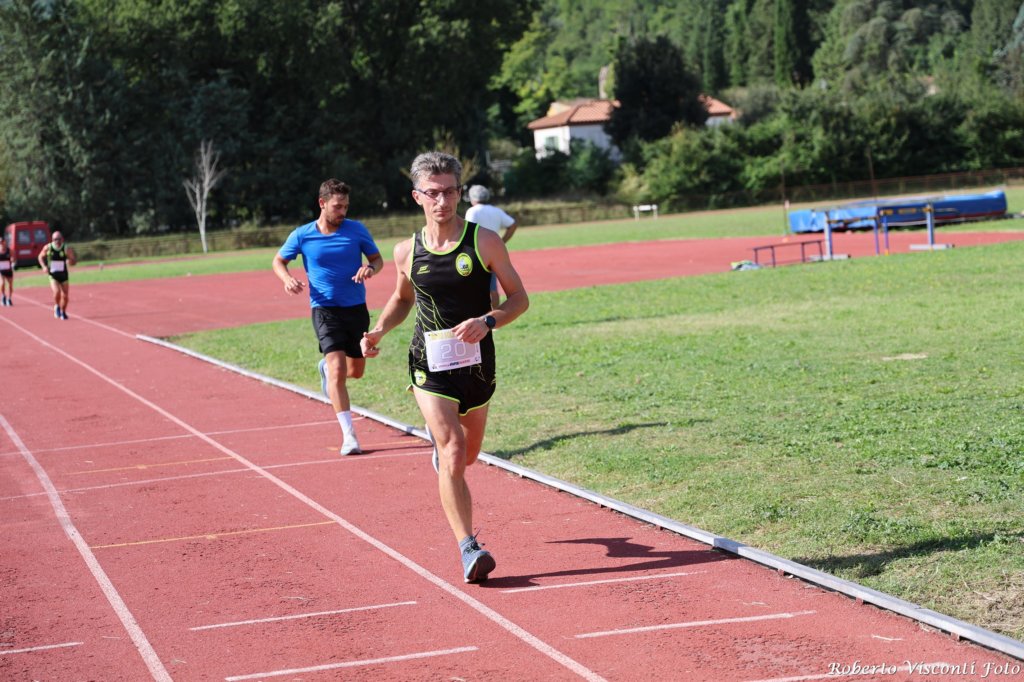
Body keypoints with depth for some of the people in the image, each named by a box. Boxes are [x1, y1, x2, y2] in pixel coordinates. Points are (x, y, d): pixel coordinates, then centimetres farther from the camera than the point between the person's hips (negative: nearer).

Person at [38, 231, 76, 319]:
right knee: (57, 292, -23)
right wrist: (44, 266, -5)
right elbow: (41, 257, 12)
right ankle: (57, 307, 8)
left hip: (63, 275, 1)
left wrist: (70, 261, -33)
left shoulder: (66, 248, -8)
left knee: (65, 295, 4)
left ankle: (63, 312, 30)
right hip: (53, 275, -1)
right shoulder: (47, 248, -5)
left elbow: (73, 261, -8)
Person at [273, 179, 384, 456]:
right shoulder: (302, 235, -5)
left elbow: (377, 258, 8)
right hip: (325, 309, -3)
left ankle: (326, 368, 50)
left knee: (356, 371, 14)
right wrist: (287, 279, -12)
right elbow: (279, 260, 9)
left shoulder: (356, 230, -3)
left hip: (356, 308, 3)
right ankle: (348, 435, -16)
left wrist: (370, 269, -16)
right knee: (338, 370, -17)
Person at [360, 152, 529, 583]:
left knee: (468, 454, 20)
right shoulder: (407, 252, -1)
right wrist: (379, 331, 2)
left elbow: (519, 298, -2)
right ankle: (469, 550, -15)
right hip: (430, 365, -1)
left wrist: (487, 322, -21)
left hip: (477, 362, 1)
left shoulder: (484, 241, -6)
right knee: (453, 458, -16)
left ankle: (439, 437, 57)